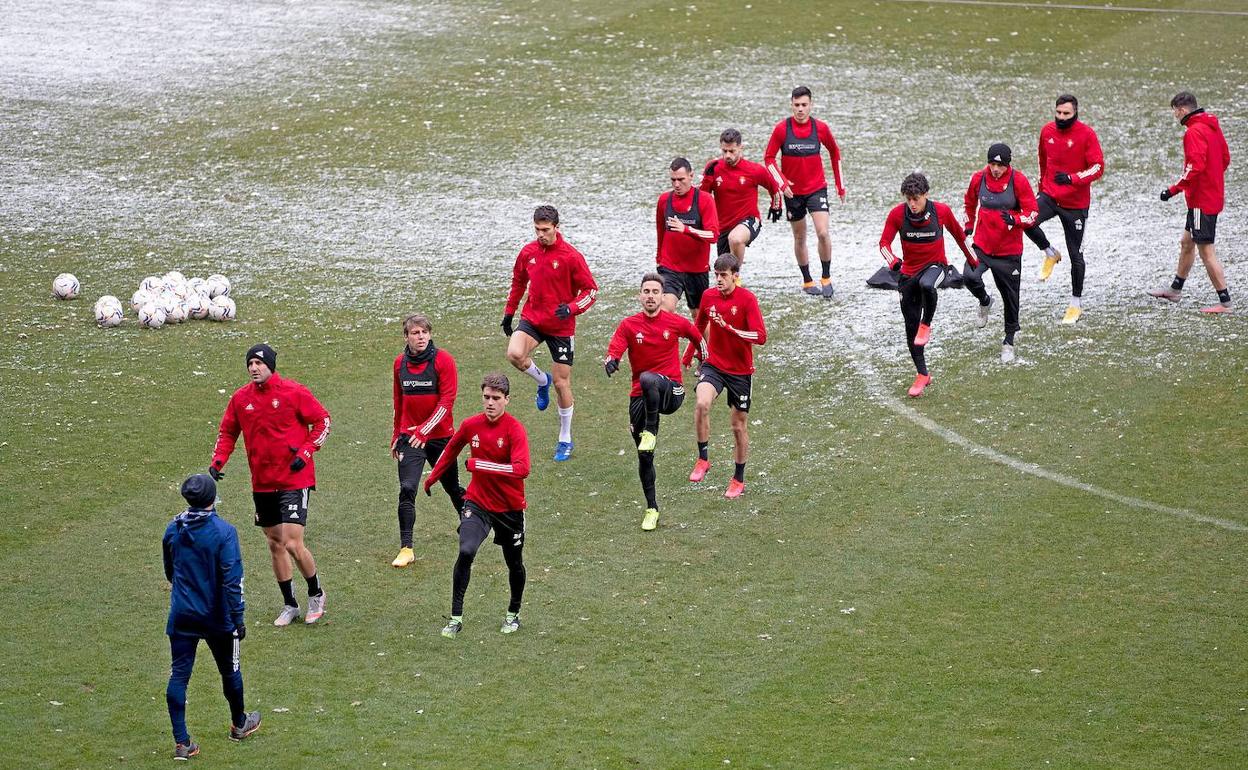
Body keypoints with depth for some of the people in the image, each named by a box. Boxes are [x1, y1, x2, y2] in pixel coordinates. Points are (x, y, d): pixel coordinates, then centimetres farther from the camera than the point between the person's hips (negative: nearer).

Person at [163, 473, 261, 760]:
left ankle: (181, 742, -1)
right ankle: (239, 724, 38)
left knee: (178, 675, 4)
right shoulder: (223, 531, -15)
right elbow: (232, 578, -19)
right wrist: (238, 617, -14)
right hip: (217, 617, -3)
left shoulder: (173, 530, 0)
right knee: (230, 670, 18)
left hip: (181, 616, 3)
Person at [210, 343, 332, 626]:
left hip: (294, 481, -5)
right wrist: (217, 462, 0)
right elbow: (227, 432, 15)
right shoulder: (240, 398, 4)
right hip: (262, 484, 5)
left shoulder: (294, 392, -9)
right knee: (275, 544, 11)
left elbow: (323, 421, -2)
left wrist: (306, 453, -13)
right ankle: (289, 606, 24)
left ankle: (316, 594, 12)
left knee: (292, 544, -12)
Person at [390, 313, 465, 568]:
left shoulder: (443, 360, -10)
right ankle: (406, 548, -11)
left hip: (440, 436, -2)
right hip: (410, 438, 2)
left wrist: (425, 429, -25)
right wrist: (397, 435, 21)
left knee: (452, 487, 12)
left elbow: (447, 401, -15)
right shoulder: (400, 363, 4)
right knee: (407, 490, -13)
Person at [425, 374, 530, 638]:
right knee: (466, 552, -21)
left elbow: (521, 469, -31)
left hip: (510, 508, -1)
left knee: (514, 564, 14)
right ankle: (456, 618, -14)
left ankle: (513, 614, 40)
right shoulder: (471, 425, -4)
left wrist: (480, 465, -32)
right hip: (477, 503, 2)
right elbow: (451, 450, 17)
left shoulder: (515, 430, -17)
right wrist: (432, 477, 29)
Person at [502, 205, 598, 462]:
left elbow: (591, 289, -9)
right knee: (514, 354, -27)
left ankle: (565, 440, 19)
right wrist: (509, 312, 18)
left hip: (561, 326, -3)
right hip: (532, 318, 3)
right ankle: (542, 380, 8)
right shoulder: (528, 252, 1)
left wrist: (571, 308, -24)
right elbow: (518, 282, 18)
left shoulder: (571, 256, -13)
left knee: (561, 383, 2)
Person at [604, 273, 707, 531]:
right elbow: (613, 352, -14)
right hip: (640, 398, 3)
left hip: (671, 391, -3)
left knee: (648, 379, -39)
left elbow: (697, 337, 19)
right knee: (644, 457, 4)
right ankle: (652, 509, 19)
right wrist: (611, 362, -37)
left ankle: (650, 432, -25)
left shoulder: (676, 322, -2)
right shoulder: (628, 325, -1)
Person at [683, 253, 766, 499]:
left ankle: (739, 479, 25)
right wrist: (688, 355, 22)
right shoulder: (708, 296, -1)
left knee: (740, 426, 8)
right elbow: (699, 326, 19)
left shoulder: (747, 299, -14)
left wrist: (729, 328, -31)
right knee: (702, 403, -28)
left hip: (740, 371, -2)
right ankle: (703, 459, -14)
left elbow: (760, 337, -21)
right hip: (713, 365, 2)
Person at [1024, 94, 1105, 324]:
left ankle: (1076, 304, 19)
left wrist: (1072, 178, -28)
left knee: (1075, 255, 4)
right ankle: (1050, 254, 2)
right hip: (1050, 195, 3)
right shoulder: (1047, 131, 2)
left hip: (1076, 203, -3)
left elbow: (1098, 167, -15)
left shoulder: (1086, 134, -12)